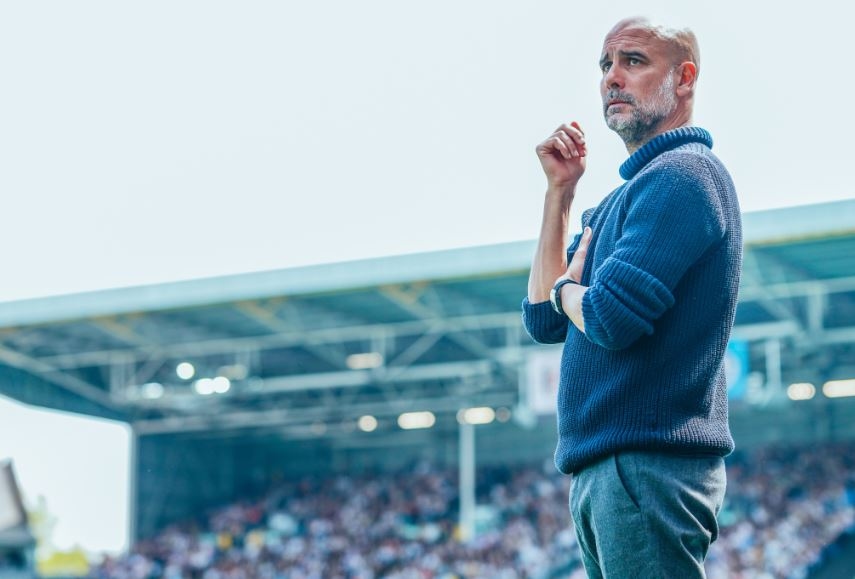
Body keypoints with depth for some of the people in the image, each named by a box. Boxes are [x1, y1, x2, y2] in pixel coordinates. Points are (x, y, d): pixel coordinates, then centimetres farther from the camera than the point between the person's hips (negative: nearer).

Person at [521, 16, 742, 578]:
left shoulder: (682, 174, -10)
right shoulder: (625, 197, 21)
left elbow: (611, 319, -22)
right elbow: (544, 320, 17)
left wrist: (565, 290, 2)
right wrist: (560, 191, 14)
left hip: (647, 466, -10)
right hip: (600, 475, 10)